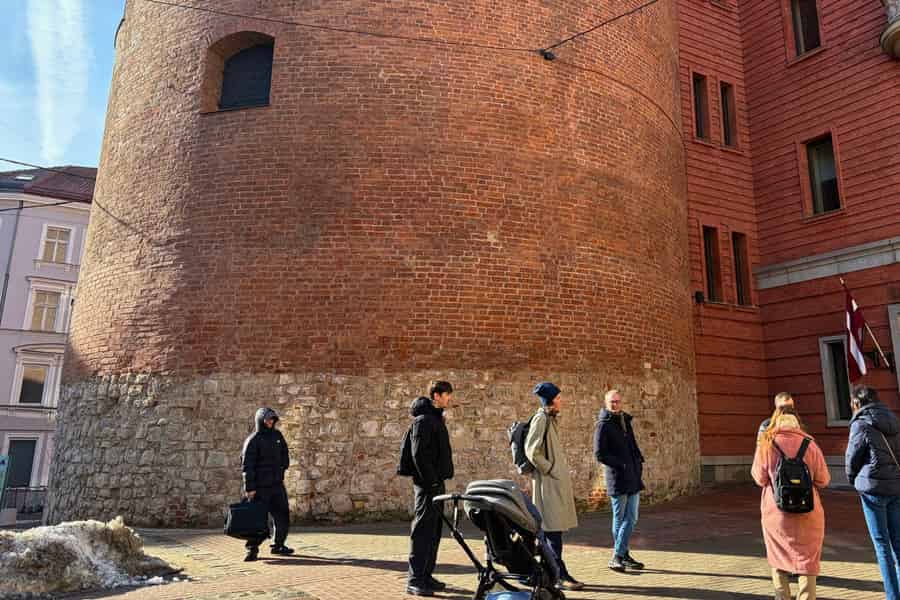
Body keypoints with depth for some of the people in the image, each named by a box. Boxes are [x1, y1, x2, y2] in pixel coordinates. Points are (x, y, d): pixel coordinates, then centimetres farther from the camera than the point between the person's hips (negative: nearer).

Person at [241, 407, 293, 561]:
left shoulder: (277, 435, 10)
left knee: (283, 516, 9)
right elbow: (247, 466, -14)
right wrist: (249, 488, -18)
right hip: (260, 487, -6)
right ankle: (252, 549, 12)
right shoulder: (253, 440, -10)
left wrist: (282, 468, 9)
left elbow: (284, 454, 24)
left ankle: (278, 546, 23)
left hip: (277, 485, 6)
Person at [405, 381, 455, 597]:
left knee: (434, 531, 13)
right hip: (428, 484, -10)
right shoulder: (423, 420, -13)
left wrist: (440, 479, 15)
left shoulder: (437, 418, 18)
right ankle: (415, 580, -1)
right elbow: (418, 454, -19)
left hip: (437, 482, 10)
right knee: (423, 531, -6)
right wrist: (431, 481, -20)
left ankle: (426, 575, 21)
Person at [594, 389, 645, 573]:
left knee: (631, 519, 10)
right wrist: (621, 464, -16)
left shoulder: (626, 420, 14)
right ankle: (617, 557, 14)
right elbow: (599, 454, -14)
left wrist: (639, 460, 7)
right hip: (617, 479, -7)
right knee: (620, 519, 2)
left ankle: (622, 555, 20)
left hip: (634, 478, 7)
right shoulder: (603, 425, -9)